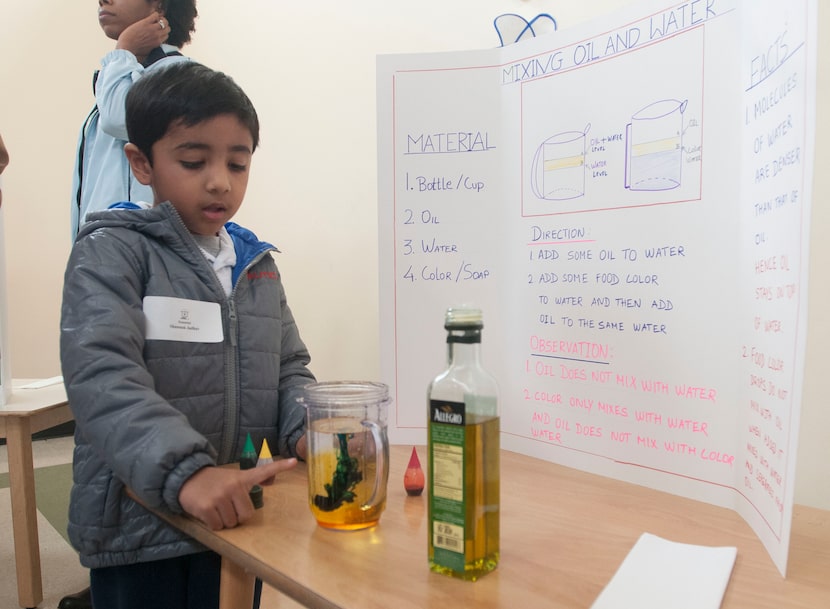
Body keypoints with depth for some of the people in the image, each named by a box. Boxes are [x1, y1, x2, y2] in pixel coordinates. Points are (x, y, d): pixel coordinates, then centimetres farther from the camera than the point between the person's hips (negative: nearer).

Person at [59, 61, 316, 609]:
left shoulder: (256, 263, 8)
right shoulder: (111, 252, -9)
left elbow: (289, 368, 9)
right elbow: (103, 377, -22)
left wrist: (307, 431, -10)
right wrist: (184, 471, -35)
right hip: (139, 531, -5)